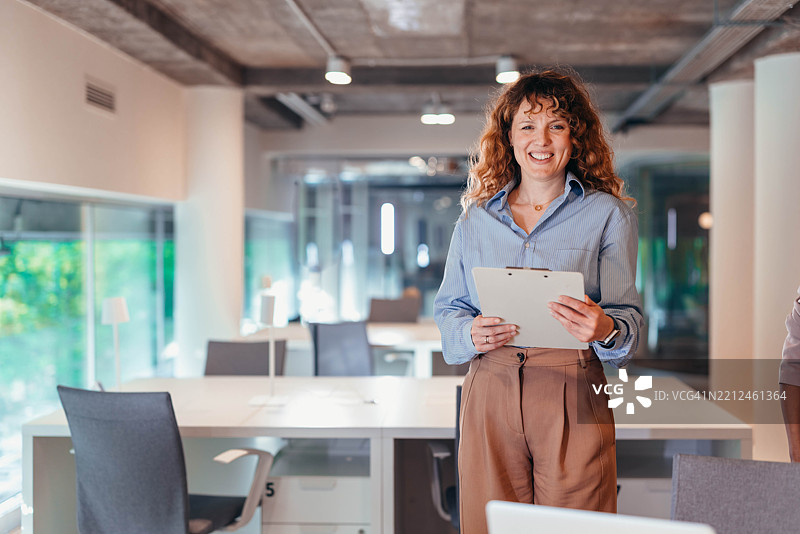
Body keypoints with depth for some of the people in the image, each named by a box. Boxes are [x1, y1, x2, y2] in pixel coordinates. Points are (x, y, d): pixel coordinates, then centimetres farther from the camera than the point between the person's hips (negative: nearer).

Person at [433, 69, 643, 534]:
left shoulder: (608, 213, 5)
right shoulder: (476, 216, 13)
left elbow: (629, 314, 1)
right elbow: (448, 307, 15)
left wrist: (606, 330, -22)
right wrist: (470, 333, -7)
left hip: (572, 393, -2)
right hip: (489, 390, 2)